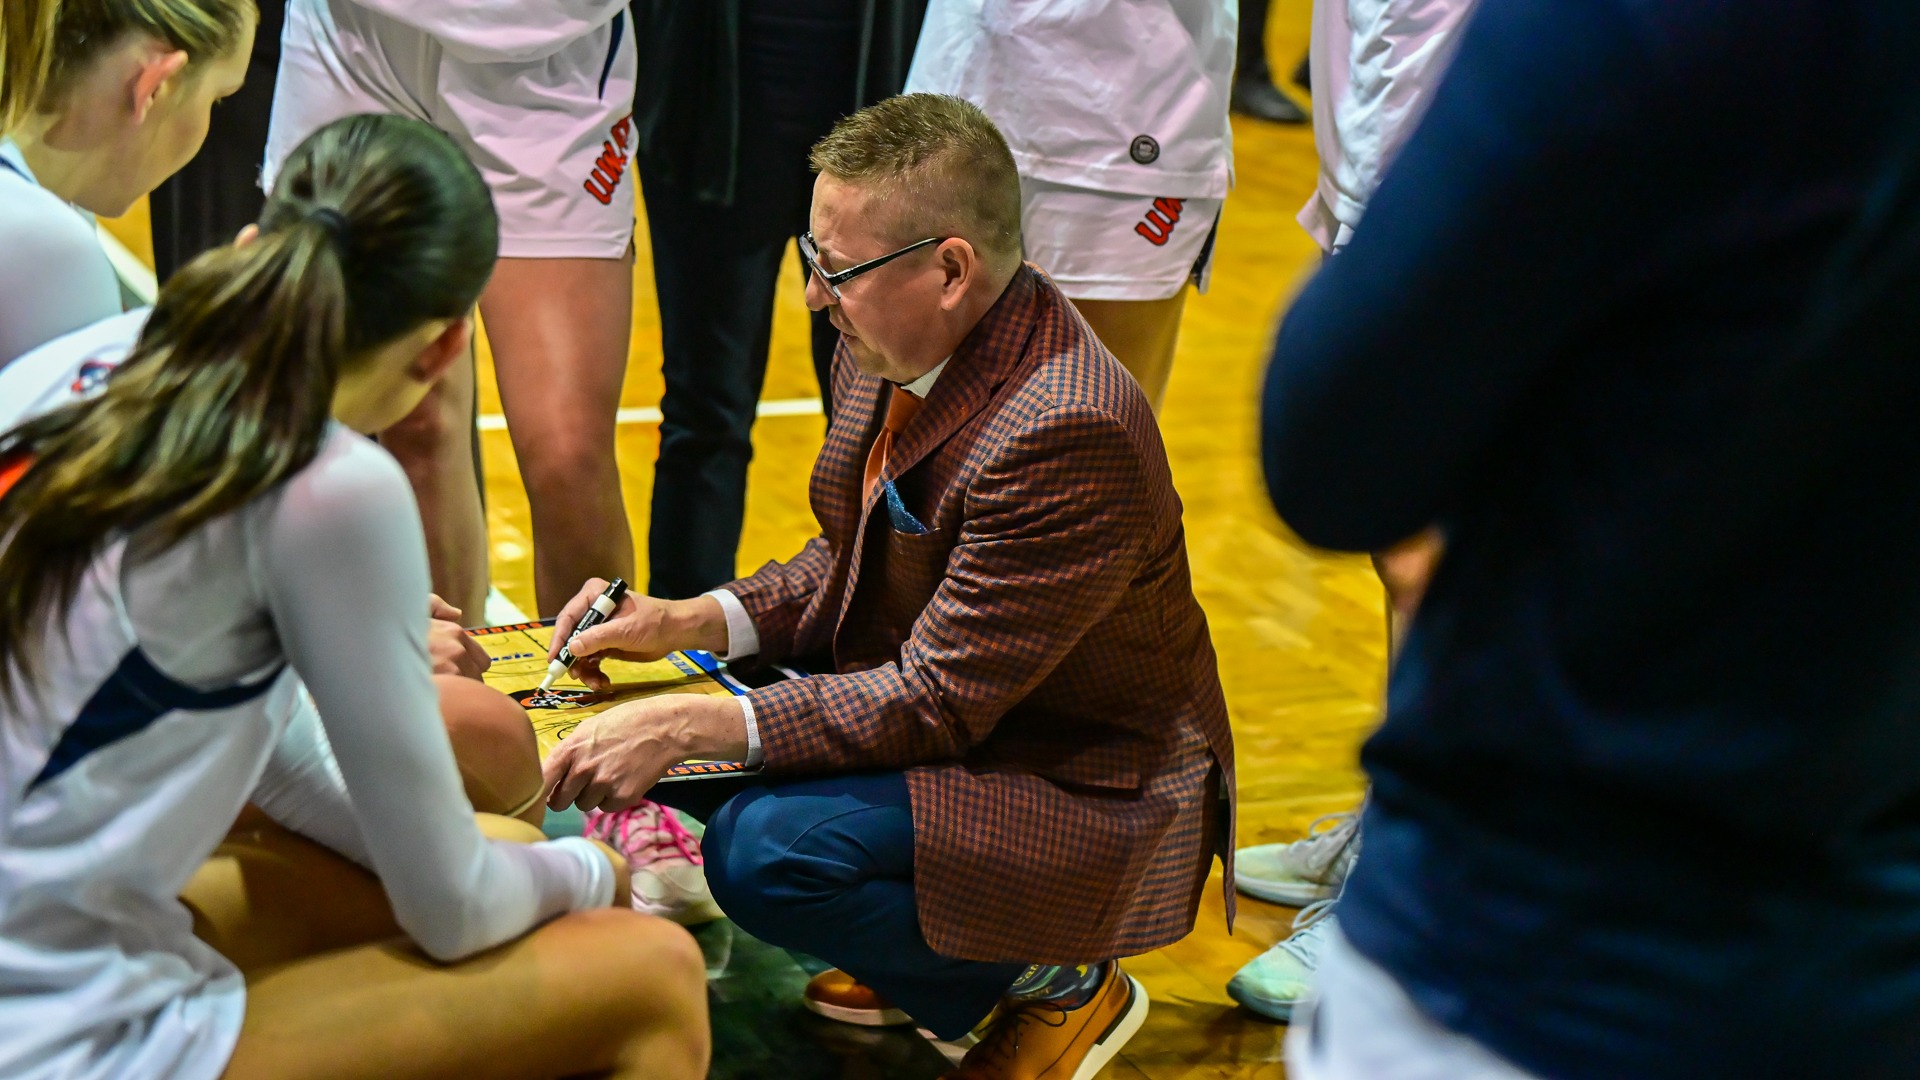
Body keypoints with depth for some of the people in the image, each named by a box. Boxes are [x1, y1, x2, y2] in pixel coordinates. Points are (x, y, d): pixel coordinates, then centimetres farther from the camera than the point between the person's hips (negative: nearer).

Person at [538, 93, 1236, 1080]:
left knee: (762, 853, -28)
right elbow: (850, 564, 11)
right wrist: (689, 622, -6)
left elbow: (937, 700, -28)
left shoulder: (1067, 434, -31)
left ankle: (1059, 981, -3)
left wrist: (689, 724, -31)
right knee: (641, 735, 2)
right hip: (927, 705, 9)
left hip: (1082, 796, -9)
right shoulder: (887, 349, -4)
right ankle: (920, 942, 14)